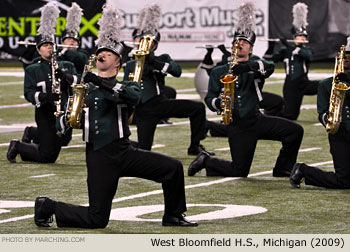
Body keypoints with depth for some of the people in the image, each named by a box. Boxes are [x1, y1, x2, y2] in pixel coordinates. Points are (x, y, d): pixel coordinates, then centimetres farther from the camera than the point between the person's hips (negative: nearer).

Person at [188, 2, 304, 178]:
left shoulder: (255, 64, 7)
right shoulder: (219, 73, 6)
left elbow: (269, 67, -17)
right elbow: (209, 99, 5)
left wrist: (248, 66, -34)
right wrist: (218, 102, -19)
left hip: (257, 119, 3)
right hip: (238, 128, -3)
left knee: (295, 131, -12)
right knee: (239, 172, -6)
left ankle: (282, 170, 5)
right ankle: (205, 161, 19)